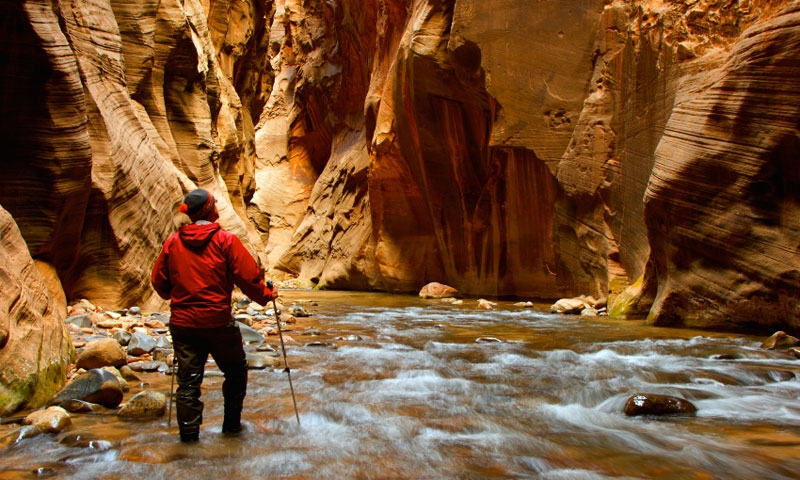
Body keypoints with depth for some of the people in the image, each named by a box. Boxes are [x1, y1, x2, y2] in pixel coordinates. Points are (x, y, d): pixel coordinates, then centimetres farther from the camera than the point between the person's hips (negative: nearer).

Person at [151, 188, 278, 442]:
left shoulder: (173, 242, 2)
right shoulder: (225, 240, -10)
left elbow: (158, 281, 10)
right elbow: (248, 276, -11)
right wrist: (266, 295, 6)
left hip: (182, 322, 4)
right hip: (218, 321, -3)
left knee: (188, 378, 10)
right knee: (236, 371, 17)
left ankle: (188, 432, 12)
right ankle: (232, 423, 24)